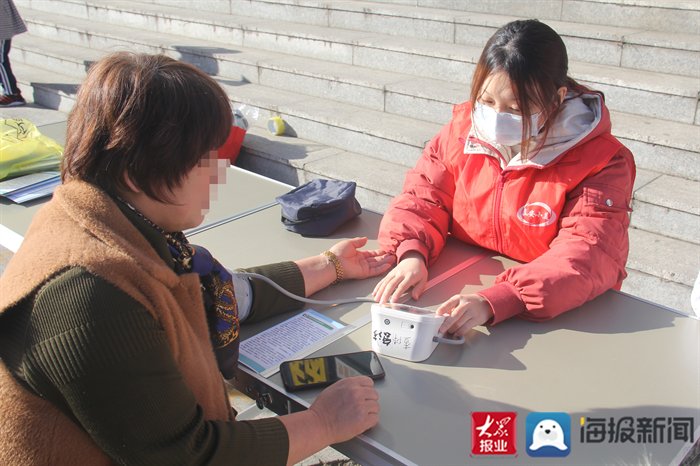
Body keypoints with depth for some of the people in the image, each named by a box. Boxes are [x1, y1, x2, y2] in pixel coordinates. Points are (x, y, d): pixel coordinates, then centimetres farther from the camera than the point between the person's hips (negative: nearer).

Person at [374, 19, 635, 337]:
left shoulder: (601, 162, -13)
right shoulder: (463, 129, -1)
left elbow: (589, 257, -23)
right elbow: (421, 198, 2)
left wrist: (494, 302, -38)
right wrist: (413, 254, -21)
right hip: (462, 294, 2)